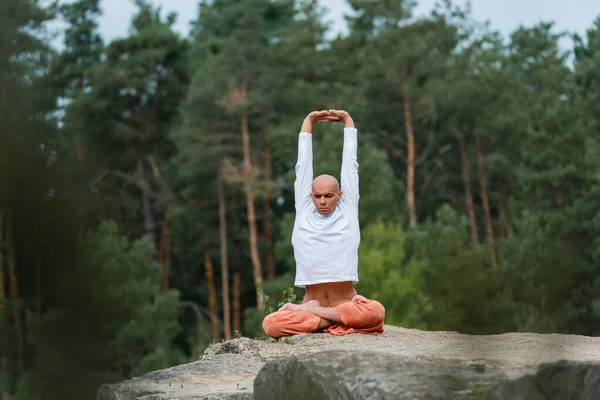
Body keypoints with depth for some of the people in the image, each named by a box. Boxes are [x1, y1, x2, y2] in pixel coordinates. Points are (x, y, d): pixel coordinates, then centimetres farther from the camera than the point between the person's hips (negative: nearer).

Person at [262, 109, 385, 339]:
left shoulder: (348, 210, 8)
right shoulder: (303, 211, 10)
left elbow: (350, 162, 11)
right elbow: (303, 164, 15)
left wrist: (347, 120, 17)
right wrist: (309, 120, 18)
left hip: (346, 302, 0)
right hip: (311, 301, 0)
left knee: (376, 312, -36)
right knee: (270, 324, -28)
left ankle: (307, 312, -20)